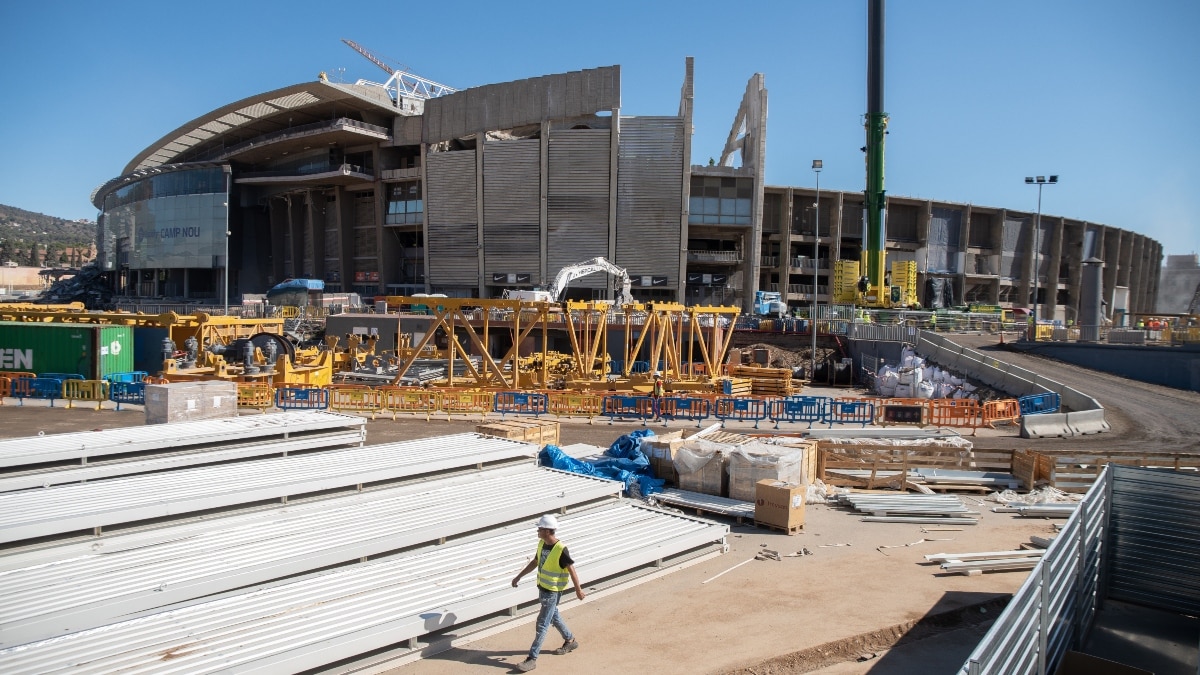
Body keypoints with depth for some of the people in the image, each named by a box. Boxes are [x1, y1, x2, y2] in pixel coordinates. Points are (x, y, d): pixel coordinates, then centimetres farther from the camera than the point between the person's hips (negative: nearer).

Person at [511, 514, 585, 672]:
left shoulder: (560, 549, -25)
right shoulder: (541, 544, -1)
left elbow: (571, 569, -17)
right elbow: (535, 562, 13)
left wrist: (578, 590, -10)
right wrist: (519, 576, 15)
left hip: (553, 591, -8)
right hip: (542, 587, 9)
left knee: (542, 625, -3)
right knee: (553, 616, 24)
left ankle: (532, 659, 3)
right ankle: (570, 641, 44)